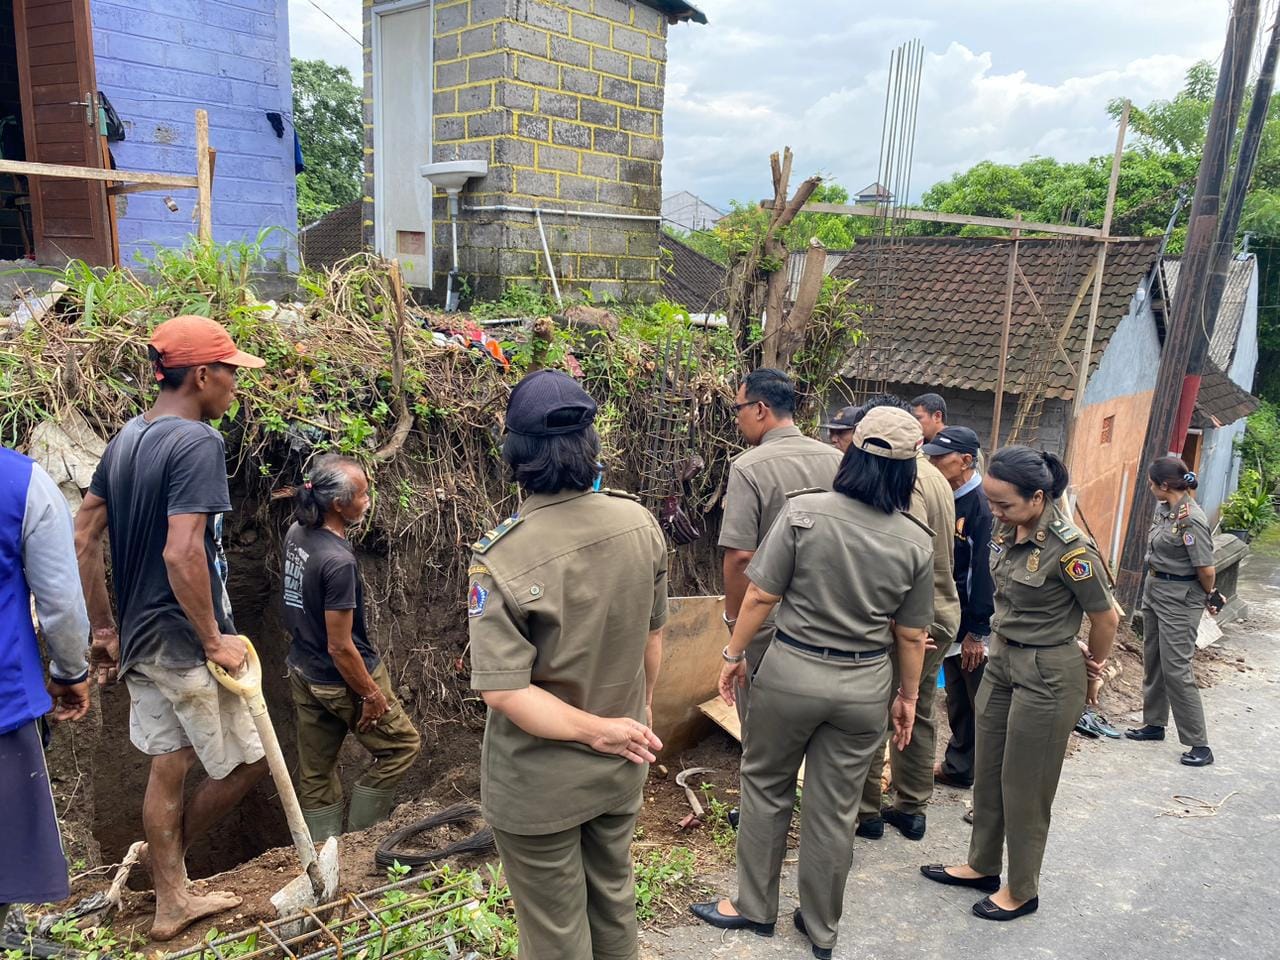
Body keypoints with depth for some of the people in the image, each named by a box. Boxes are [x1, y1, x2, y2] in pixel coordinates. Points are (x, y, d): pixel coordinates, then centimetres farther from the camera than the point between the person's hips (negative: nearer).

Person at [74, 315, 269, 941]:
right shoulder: (197, 442, -20)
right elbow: (182, 553, -28)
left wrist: (104, 628, 17)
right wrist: (214, 641, -18)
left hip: (140, 641, 9)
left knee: (168, 768, 18)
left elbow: (82, 537, 11)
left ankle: (172, 902, 30)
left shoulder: (126, 439, 8)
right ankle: (165, 855, 25)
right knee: (247, 760, 10)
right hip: (185, 645, -9)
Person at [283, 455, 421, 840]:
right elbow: (340, 647, -25)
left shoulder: (296, 534, -5)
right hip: (342, 680, -8)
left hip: (302, 672, 8)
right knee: (402, 745, 14)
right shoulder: (338, 562, -30)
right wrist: (371, 695, -15)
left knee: (315, 771, 18)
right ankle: (357, 837, 22)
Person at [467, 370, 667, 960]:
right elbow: (652, 638, 0)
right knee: (614, 898, 27)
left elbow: (503, 689, -28)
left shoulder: (500, 557, -26)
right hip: (621, 769, 4)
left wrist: (595, 729, -19)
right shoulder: (639, 522, -13)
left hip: (540, 784, -4)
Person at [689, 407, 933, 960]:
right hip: (865, 686, 3)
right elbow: (911, 635, 2)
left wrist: (734, 654, 1)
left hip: (792, 671, -2)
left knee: (765, 786, 18)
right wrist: (908, 695, 16)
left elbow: (761, 596, -12)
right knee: (835, 809, 15)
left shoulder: (804, 512, -14)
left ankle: (755, 908, 33)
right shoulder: (917, 543, -5)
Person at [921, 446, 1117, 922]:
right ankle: (982, 865, 36)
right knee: (987, 771, 18)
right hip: (1003, 659, 8)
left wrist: (1093, 663, 3)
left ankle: (1022, 891, 26)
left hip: (1047, 675, -8)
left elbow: (1105, 617, -12)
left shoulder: (1068, 548, -25)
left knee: (1024, 785, 7)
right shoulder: (1007, 531, -3)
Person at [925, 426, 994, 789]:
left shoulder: (982, 505, -19)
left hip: (977, 626, -8)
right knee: (957, 701, 19)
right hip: (951, 620, 8)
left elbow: (985, 572, -21)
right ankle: (958, 767, 32)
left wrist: (976, 632, -20)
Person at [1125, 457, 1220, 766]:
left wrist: (1210, 597, -3)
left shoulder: (1191, 520, -23)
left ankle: (1199, 745, 2)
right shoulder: (1162, 508, 3)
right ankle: (1154, 724, 31)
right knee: (1152, 662, 17)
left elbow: (1206, 569, -19)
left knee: (1176, 668, -7)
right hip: (1154, 590, 9)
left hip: (1180, 598, -9)